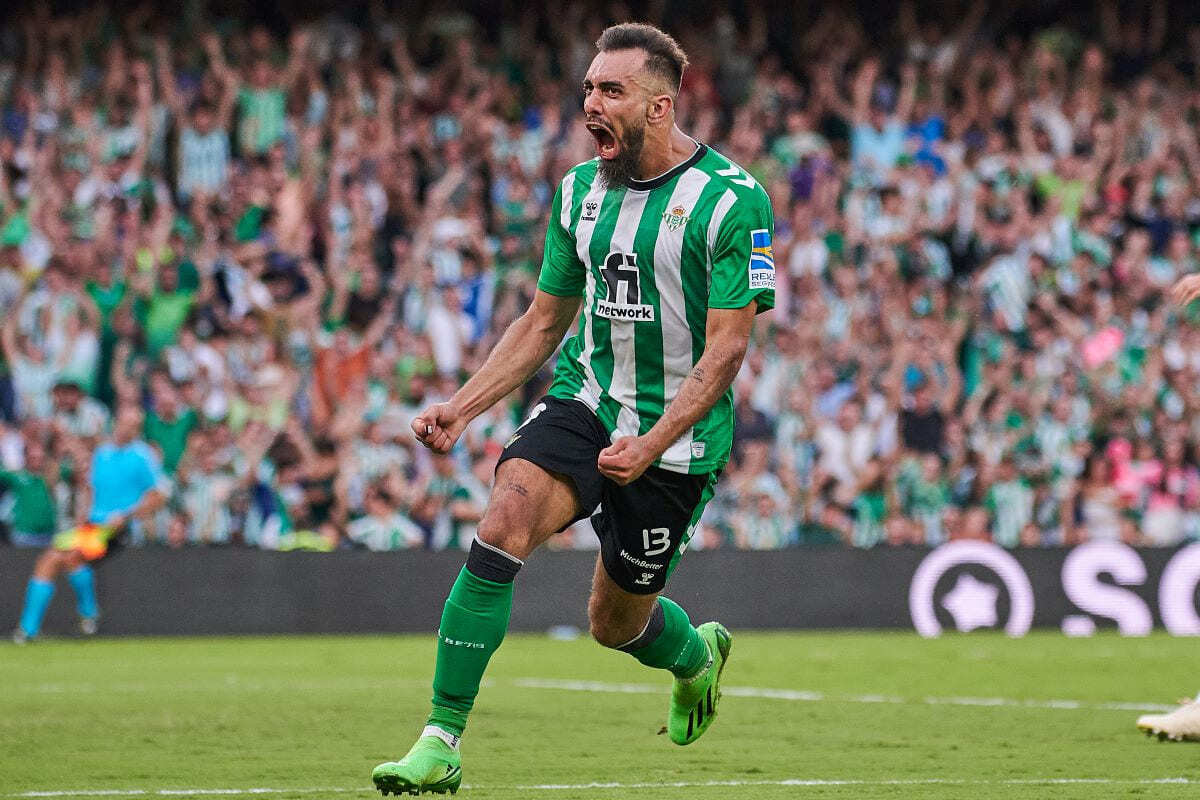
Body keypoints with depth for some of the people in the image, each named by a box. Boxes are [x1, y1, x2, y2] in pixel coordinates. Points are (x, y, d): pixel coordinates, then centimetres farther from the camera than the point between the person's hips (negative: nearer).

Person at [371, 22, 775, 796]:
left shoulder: (733, 200, -13)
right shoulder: (580, 191, 5)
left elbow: (726, 348, -15)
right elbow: (545, 320, 15)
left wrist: (650, 445, -25)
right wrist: (462, 408, 4)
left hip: (676, 434, -4)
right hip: (583, 403, 4)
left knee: (617, 623, 7)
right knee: (503, 523, -24)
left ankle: (698, 654, 46)